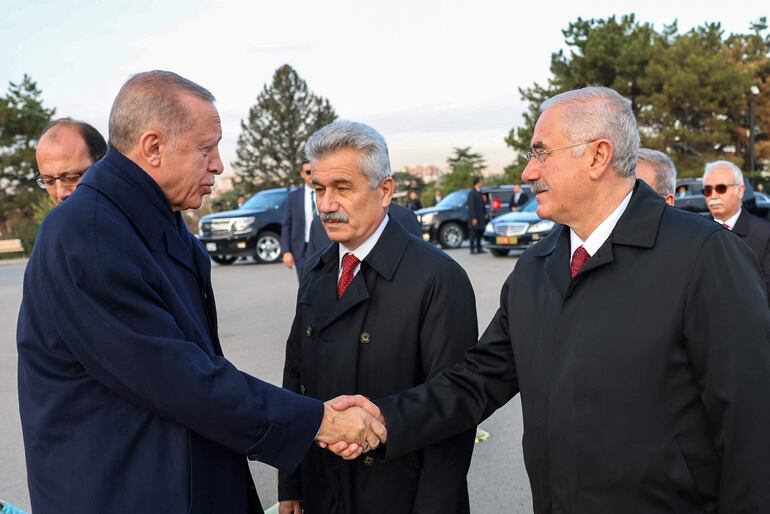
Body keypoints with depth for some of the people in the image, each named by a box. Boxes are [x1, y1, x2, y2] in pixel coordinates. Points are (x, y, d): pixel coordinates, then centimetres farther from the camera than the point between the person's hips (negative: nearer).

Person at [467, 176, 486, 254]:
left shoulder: (479, 192, 12)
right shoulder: (472, 193, -14)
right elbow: (472, 206, -18)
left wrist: (485, 213, 14)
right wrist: (474, 218, -20)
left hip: (480, 216, 8)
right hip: (474, 216, -8)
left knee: (479, 233, 11)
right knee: (473, 233, -3)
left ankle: (479, 248, 18)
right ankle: (472, 249, 2)